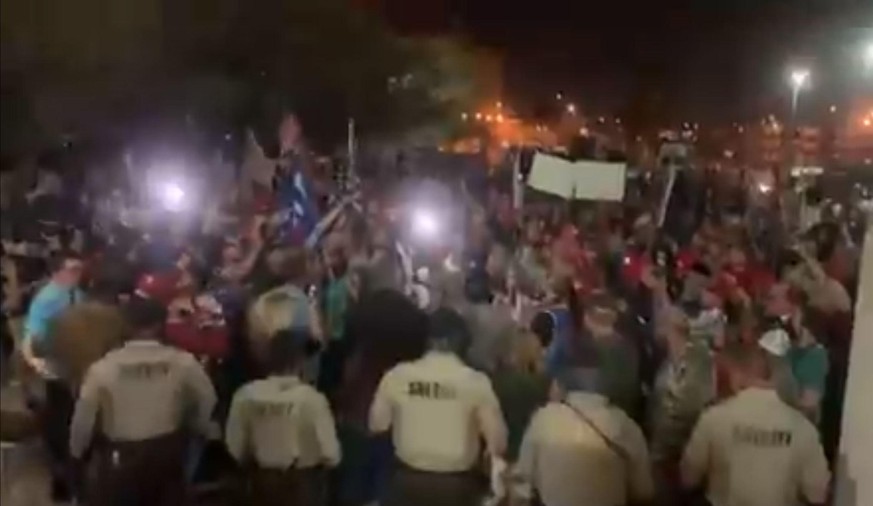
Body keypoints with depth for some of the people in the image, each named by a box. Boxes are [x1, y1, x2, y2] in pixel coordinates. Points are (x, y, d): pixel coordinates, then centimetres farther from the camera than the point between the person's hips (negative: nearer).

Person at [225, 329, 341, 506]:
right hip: (302, 485, -3)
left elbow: (236, 448, -5)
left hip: (262, 483, 3)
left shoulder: (246, 395, -13)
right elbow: (330, 454, -19)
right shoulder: (312, 398, -22)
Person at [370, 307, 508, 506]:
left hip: (408, 479, 2)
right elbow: (498, 440, -12)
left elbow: (376, 424, 1)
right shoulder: (475, 381, -13)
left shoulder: (397, 375, -8)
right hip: (456, 484, -1)